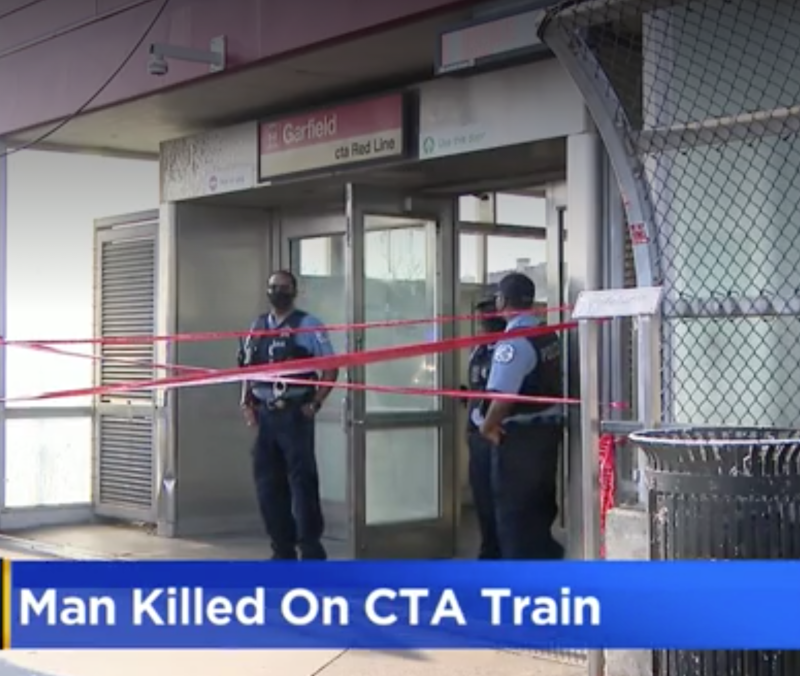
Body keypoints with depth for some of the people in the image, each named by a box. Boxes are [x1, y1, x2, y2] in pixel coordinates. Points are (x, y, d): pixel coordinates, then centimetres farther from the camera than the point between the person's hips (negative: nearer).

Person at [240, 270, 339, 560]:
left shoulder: (308, 325, -3)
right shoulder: (257, 326, 14)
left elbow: (330, 368, -4)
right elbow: (249, 369, 19)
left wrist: (315, 404, -11)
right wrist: (246, 401, 5)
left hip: (294, 414, -6)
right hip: (264, 415, 6)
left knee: (302, 481, -6)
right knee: (267, 483, 9)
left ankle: (311, 549, 1)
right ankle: (283, 549, 20)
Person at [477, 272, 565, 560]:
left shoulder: (513, 341, -20)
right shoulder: (549, 337, 8)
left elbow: (503, 396, -27)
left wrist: (488, 425, -12)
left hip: (518, 436, -9)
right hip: (548, 429, 9)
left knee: (514, 510, 1)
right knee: (540, 506, 19)